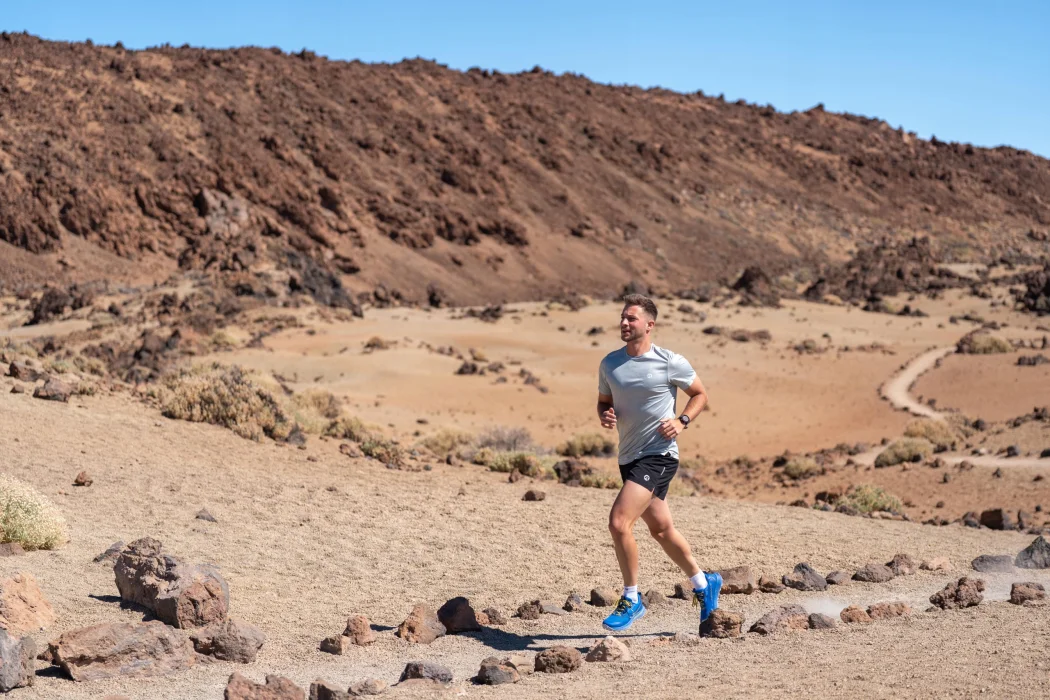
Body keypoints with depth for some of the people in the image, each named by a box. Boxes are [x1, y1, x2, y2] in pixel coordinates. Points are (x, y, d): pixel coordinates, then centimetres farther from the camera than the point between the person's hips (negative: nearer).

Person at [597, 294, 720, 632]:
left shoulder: (671, 363, -9)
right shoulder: (609, 363, 5)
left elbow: (700, 395, 4)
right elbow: (604, 402, 17)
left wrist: (682, 421, -12)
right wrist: (605, 416, -5)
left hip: (658, 456, -7)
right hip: (629, 457, 7)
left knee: (619, 522, -19)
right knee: (661, 529, 18)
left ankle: (631, 600, -4)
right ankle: (703, 584, 40)